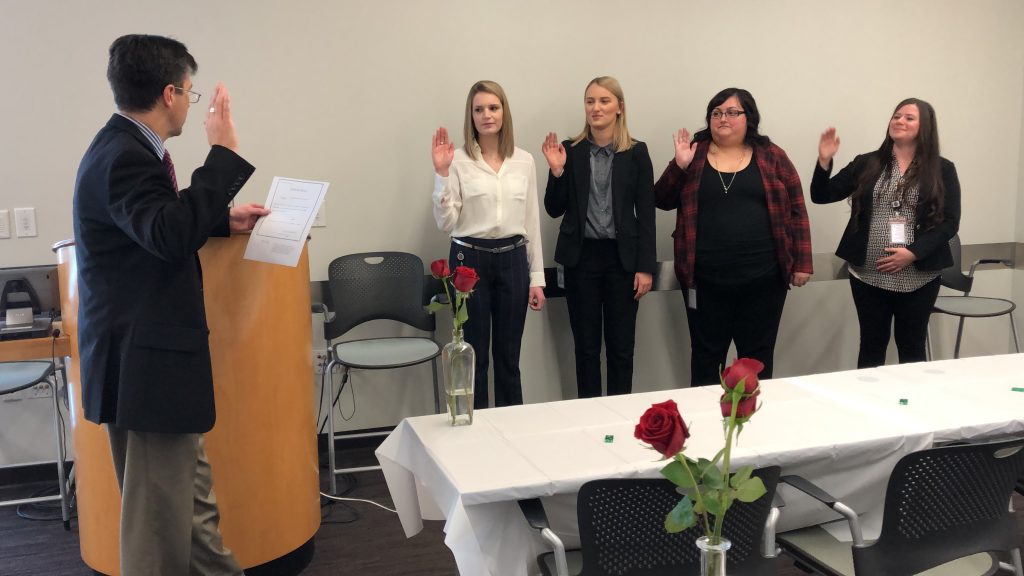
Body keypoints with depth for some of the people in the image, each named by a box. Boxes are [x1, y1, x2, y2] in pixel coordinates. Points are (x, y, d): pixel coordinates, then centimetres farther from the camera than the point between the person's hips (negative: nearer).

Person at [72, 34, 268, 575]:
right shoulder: (124, 156, -19)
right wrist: (223, 154, -27)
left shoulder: (126, 147, 12)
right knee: (160, 516, 0)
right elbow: (170, 235, -33)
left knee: (192, 499, 18)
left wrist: (224, 219, 22)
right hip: (145, 363, -10)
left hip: (153, 354, 10)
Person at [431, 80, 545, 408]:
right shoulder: (458, 160, -5)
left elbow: (532, 221, 9)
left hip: (513, 259, 3)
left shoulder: (524, 160, 6)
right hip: (470, 259, -3)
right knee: (474, 355, 5)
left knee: (508, 356, 10)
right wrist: (441, 173, -18)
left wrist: (536, 277, 7)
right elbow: (445, 223, -8)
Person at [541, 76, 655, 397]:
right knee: (586, 346, 8)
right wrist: (557, 170, -12)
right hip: (581, 257, 1)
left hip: (622, 257, 0)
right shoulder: (570, 151, 2)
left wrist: (645, 267, -5)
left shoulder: (636, 153, 0)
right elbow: (554, 210, 3)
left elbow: (646, 214, 0)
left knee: (621, 346, 6)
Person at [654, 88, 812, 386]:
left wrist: (802, 263, -1)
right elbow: (662, 201, 5)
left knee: (757, 359, 9)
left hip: (762, 278, 0)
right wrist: (679, 165, -10)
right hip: (706, 280, 0)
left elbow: (796, 210, 4)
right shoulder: (694, 154, 6)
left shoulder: (771, 156, 4)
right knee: (706, 356, 9)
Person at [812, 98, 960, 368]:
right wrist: (824, 161, -13)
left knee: (912, 348, 11)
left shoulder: (942, 170, 1)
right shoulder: (866, 164, 5)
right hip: (868, 276, 1)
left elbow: (949, 222, -4)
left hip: (918, 278, -1)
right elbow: (821, 196, 3)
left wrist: (913, 253, -16)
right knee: (871, 346, 10)